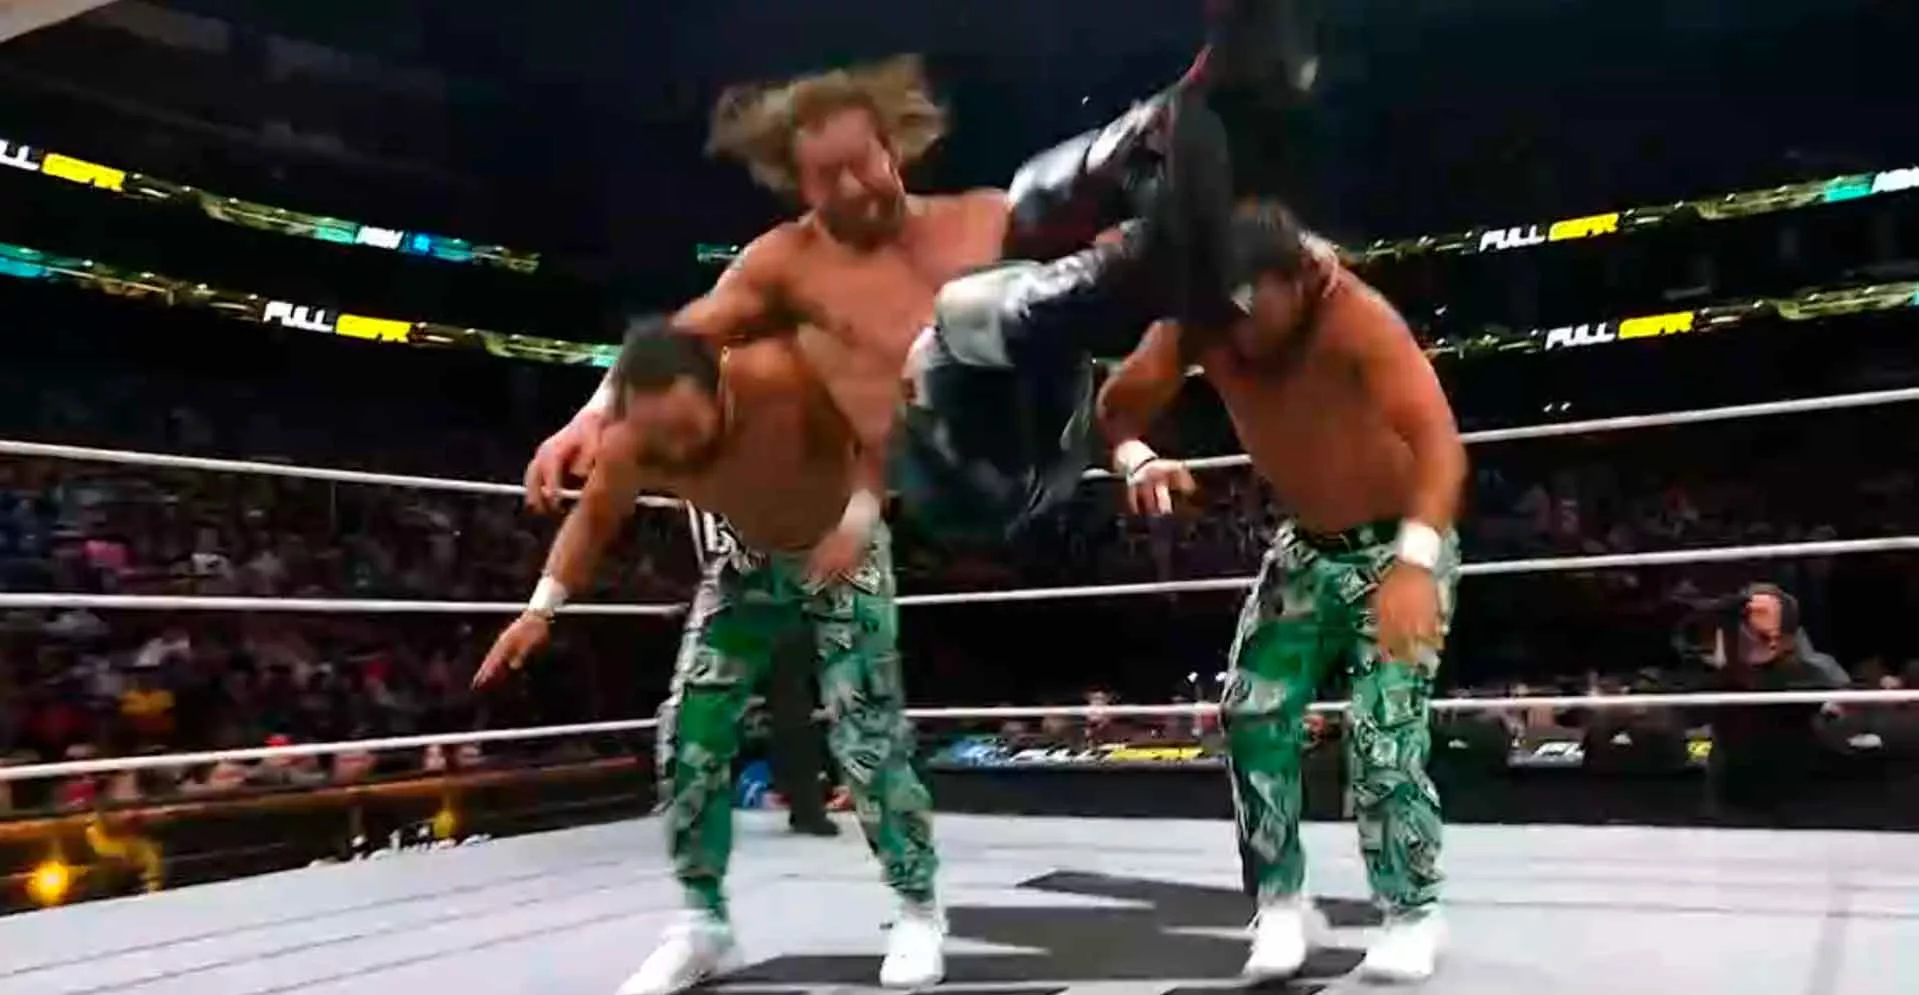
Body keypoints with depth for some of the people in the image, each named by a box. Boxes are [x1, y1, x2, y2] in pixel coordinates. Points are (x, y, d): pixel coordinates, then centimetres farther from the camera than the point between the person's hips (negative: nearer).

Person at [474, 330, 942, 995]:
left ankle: (919, 910, 10)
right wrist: (542, 608, -7)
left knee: (867, 737, -11)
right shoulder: (627, 448, -26)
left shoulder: (781, 377, -41)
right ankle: (703, 923, 14)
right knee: (690, 735, -2)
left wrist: (864, 505, -34)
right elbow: (593, 518, -2)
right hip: (750, 561, 4)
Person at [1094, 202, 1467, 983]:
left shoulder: (1357, 318, -32)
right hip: (1305, 546, 5)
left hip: (1398, 544, -5)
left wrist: (1415, 560, -59)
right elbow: (1117, 405, -15)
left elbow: (1438, 439, -43)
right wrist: (1136, 459, -40)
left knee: (1384, 734, -13)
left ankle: (1413, 914, 7)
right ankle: (1279, 899, 14)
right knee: (1252, 714, -1)